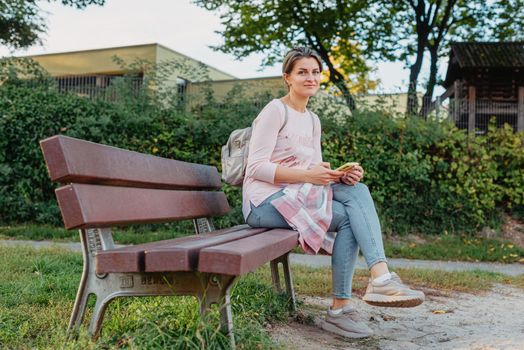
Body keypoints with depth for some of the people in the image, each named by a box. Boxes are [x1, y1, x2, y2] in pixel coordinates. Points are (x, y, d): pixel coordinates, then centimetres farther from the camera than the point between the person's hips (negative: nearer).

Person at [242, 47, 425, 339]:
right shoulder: (275, 111, -6)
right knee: (349, 216, -23)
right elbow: (256, 168, -15)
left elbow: (316, 171, 13)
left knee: (357, 191, -19)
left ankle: (380, 278, -22)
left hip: (300, 197, 6)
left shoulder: (313, 120, 17)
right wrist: (307, 175, -23)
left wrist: (339, 175, -9)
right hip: (266, 202, -6)